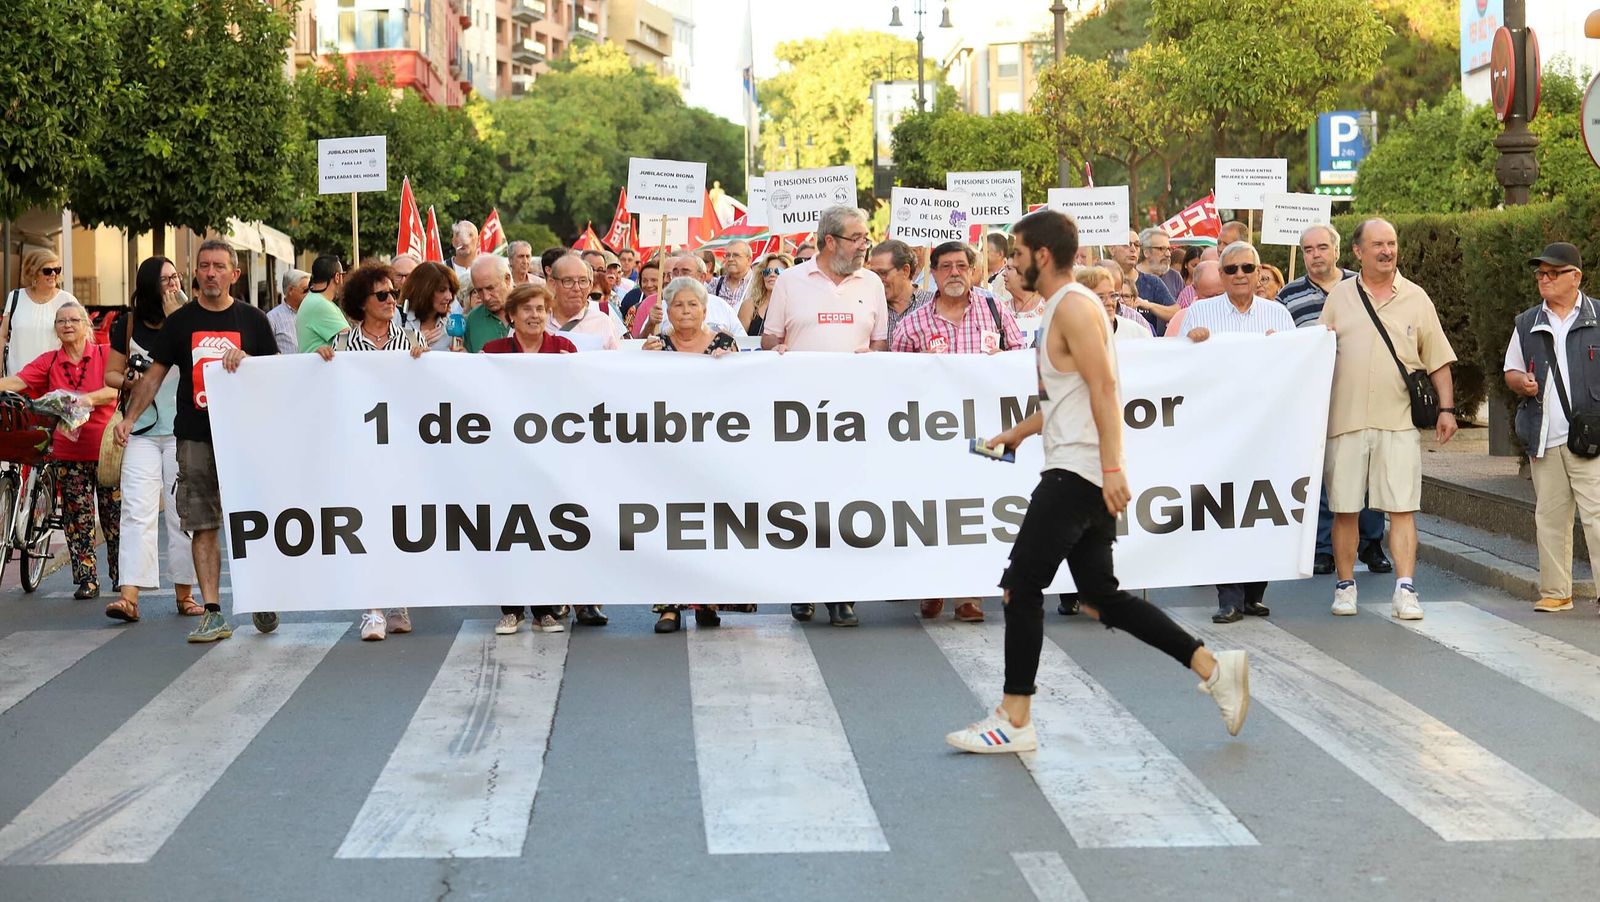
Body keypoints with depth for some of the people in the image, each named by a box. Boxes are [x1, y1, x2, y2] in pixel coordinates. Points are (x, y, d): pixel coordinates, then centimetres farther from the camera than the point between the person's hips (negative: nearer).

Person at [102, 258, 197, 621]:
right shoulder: (128, 324, 8)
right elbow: (111, 374, 13)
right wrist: (130, 380, -8)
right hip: (141, 429, 0)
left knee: (183, 511, 3)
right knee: (137, 510, -8)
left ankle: (184, 592, 12)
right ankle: (129, 595, -12)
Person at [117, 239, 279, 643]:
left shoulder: (252, 320, 6)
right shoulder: (179, 321, 8)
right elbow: (154, 375, 10)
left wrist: (245, 359, -12)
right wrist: (129, 418, 0)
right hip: (195, 439, 1)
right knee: (203, 527, 0)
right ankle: (213, 613, 2)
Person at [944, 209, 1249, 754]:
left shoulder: (1073, 305, -12)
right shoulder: (1059, 309, 19)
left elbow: (1103, 389, -20)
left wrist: (1112, 468, -26)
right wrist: (1015, 434, 32)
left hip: (1078, 473, -10)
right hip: (1087, 476, 10)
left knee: (1021, 586, -6)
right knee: (1100, 597, 12)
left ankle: (1014, 721, 0)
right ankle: (1213, 667, 13)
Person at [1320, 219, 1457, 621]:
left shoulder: (1416, 298, 9)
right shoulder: (1339, 297, 9)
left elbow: (1438, 360, 11)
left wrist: (1447, 408, 4)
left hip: (1399, 421, -1)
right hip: (1345, 419, 1)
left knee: (1402, 508, -5)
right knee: (1343, 508, 5)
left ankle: (1405, 589, -4)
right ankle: (1345, 586, 16)